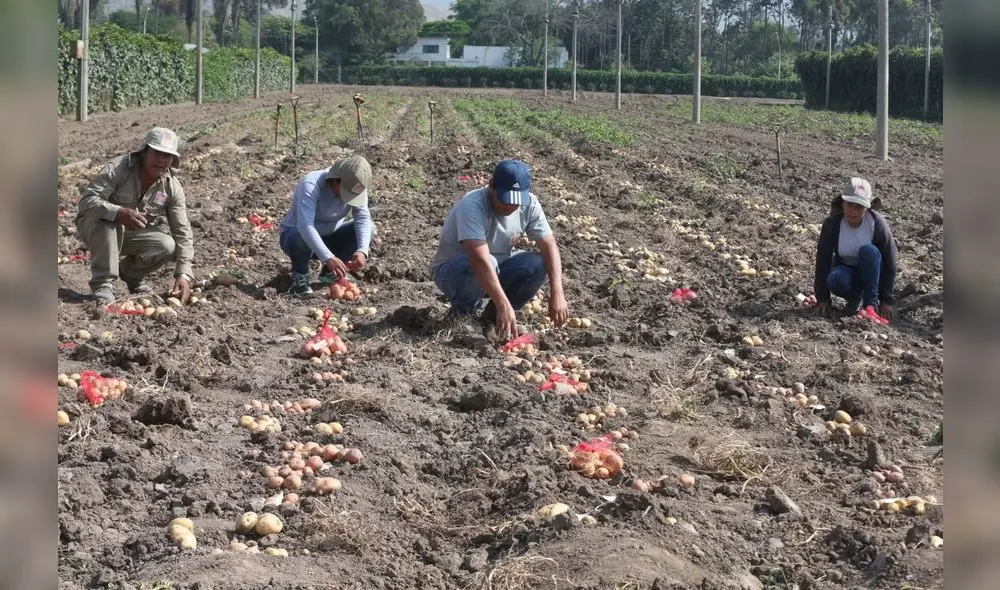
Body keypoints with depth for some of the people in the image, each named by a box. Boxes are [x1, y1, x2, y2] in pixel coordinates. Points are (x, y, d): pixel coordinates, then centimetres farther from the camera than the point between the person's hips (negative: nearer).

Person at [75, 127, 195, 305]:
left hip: (130, 235, 4)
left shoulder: (172, 187, -12)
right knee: (109, 220, -38)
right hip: (94, 226, -4)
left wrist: (183, 274, -24)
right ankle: (103, 283, -26)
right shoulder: (118, 168, -25)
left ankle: (131, 273, 7)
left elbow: (182, 232, -12)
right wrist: (120, 213, -52)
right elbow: (87, 200, -33)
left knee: (167, 246, -23)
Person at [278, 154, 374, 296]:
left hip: (329, 238, 5)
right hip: (295, 235, -5)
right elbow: (305, 226, -43)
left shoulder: (356, 187, -15)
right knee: (302, 238, -40)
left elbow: (363, 218, -22)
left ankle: (330, 272, 2)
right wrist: (328, 258, -52)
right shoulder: (311, 184, -33)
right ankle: (300, 275, -8)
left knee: (369, 228, -15)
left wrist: (362, 250, -40)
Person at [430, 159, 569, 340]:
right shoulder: (472, 206, -31)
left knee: (538, 264, -21)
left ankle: (492, 317, -2)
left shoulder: (529, 203, -12)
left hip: (496, 271, 6)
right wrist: (504, 306, -50)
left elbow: (550, 246, -14)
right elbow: (480, 260, -41)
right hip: (452, 271, -5)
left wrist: (557, 294, -29)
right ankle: (462, 315, -9)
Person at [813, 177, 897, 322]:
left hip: (871, 273, -1)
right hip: (846, 269, 1)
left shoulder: (877, 223, -22)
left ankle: (871, 304, -25)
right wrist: (822, 299, -15)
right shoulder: (832, 223, -19)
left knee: (868, 250, -34)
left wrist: (887, 301, -15)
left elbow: (889, 262, -16)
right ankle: (856, 297, -2)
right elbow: (823, 260, -15)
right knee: (835, 280, -35)